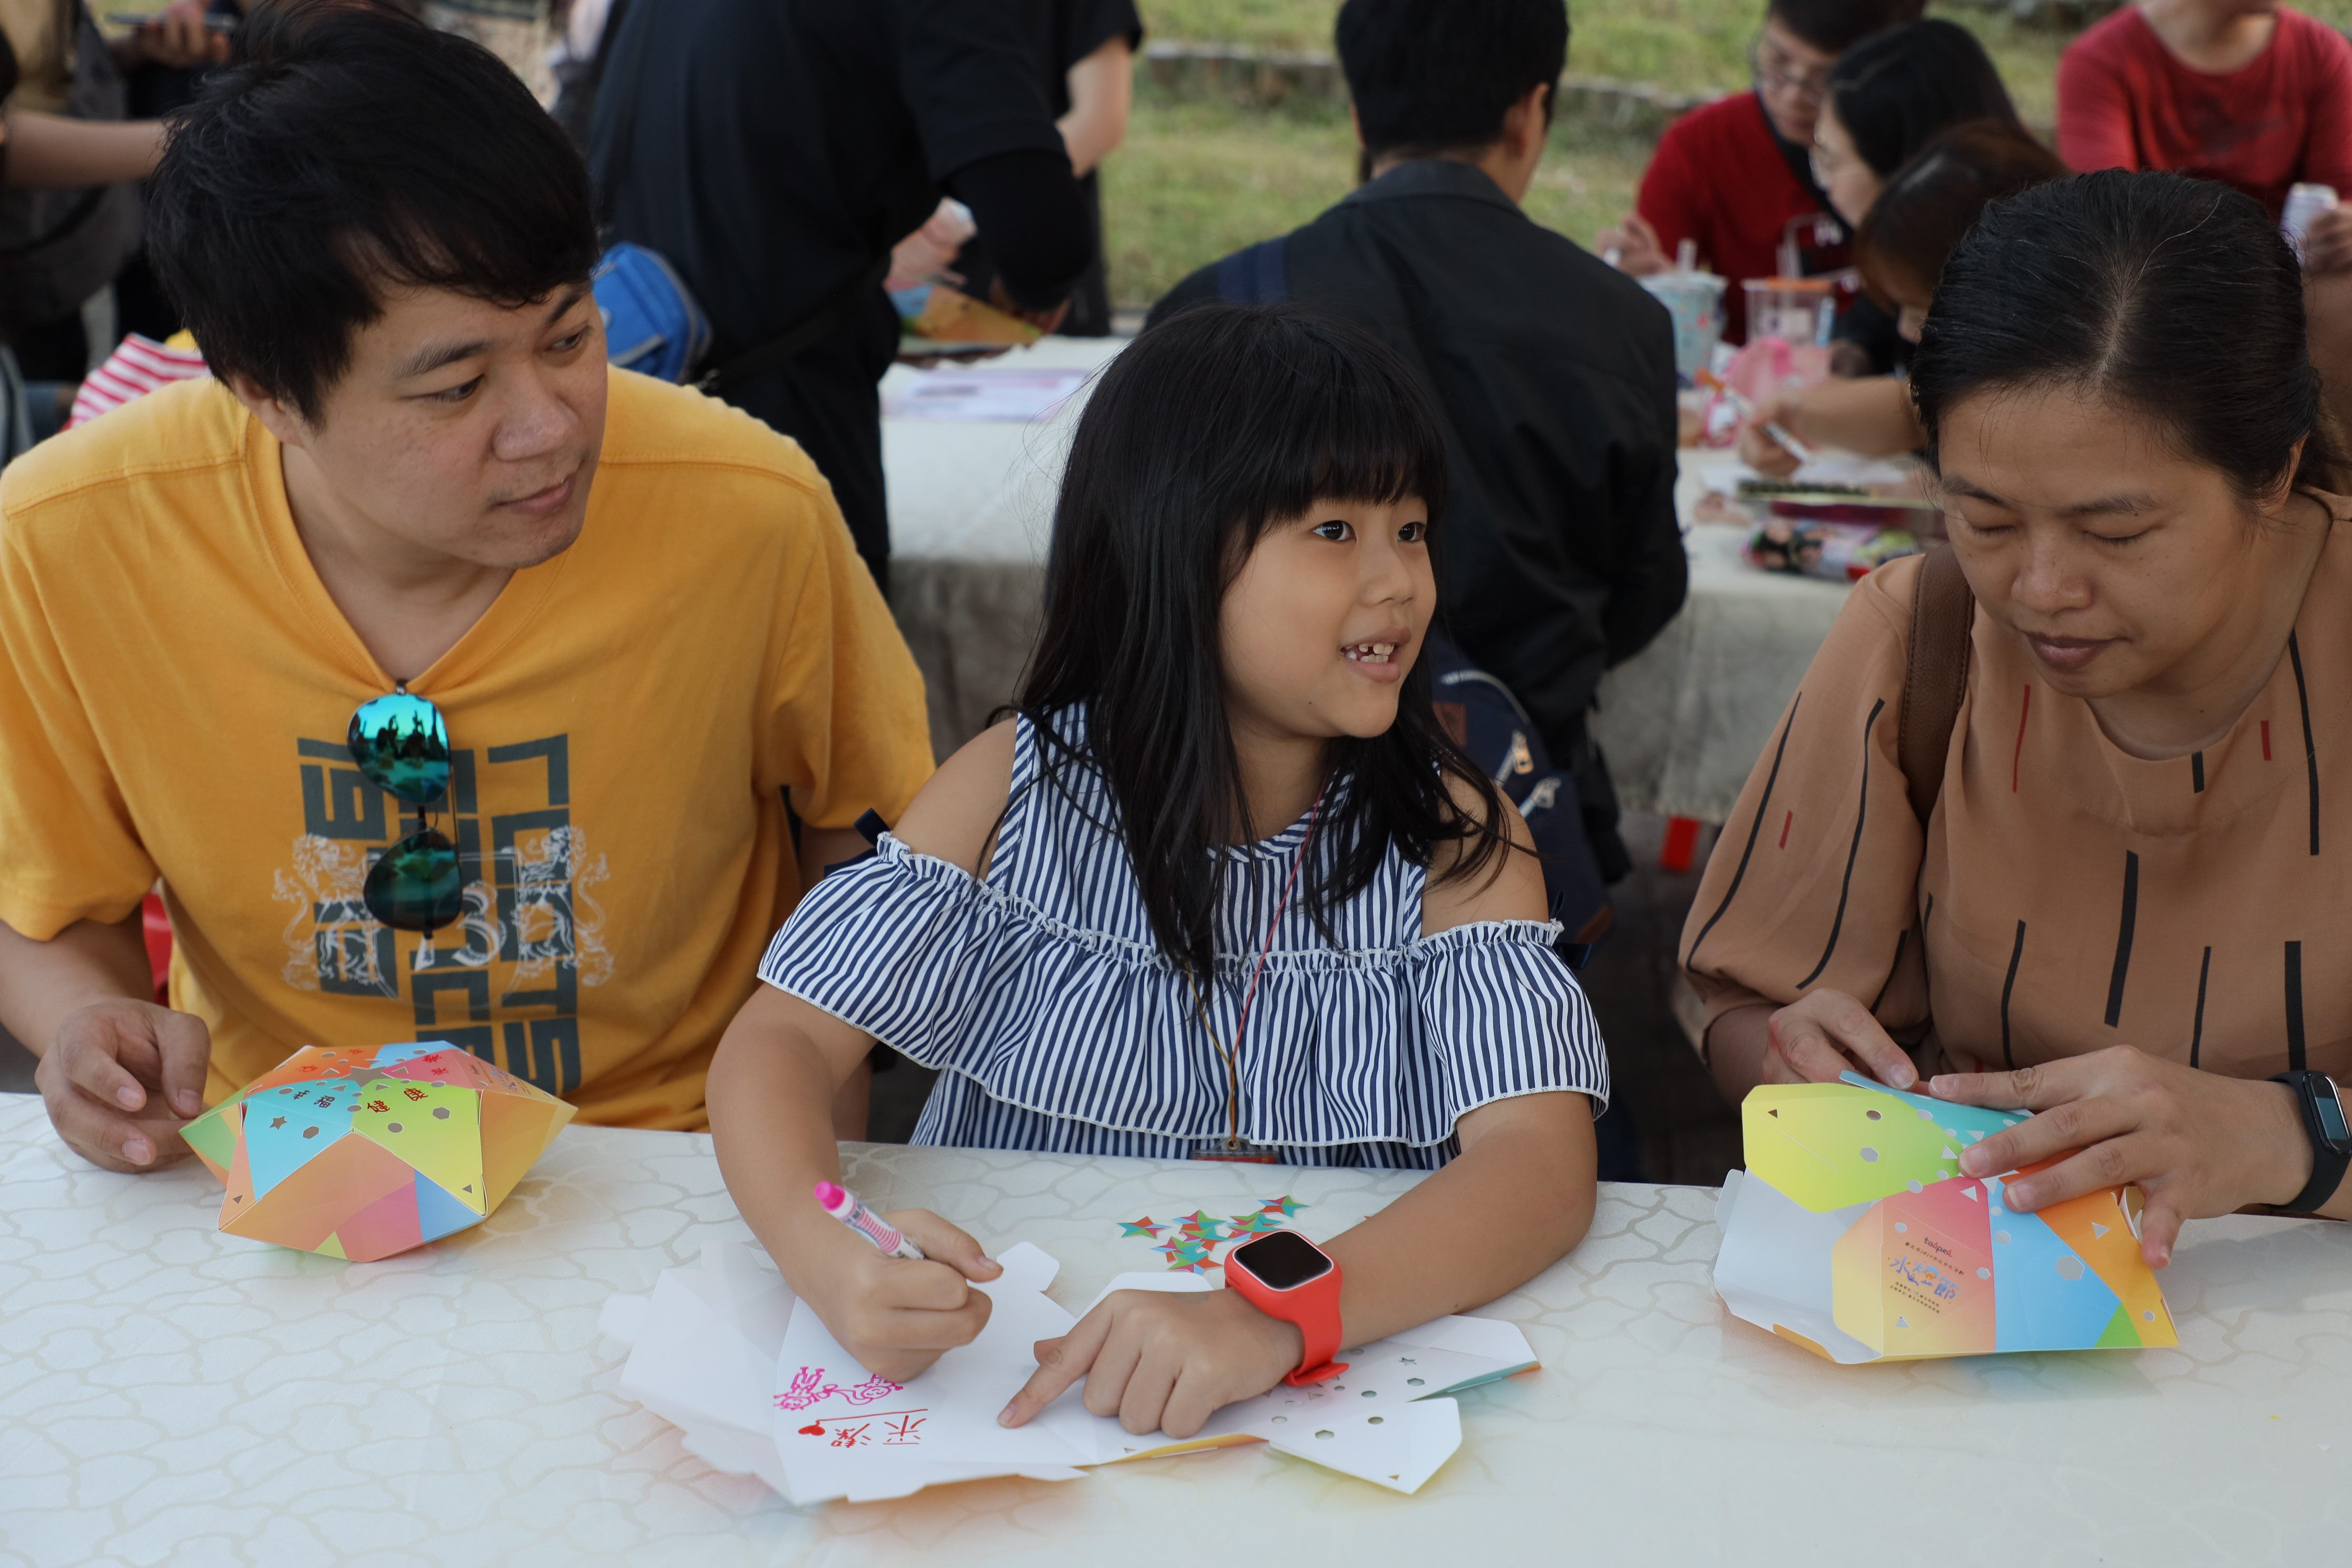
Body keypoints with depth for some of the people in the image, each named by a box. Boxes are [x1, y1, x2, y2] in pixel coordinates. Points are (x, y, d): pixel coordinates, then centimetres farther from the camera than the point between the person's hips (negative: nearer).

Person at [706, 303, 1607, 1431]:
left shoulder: (1454, 833, -6)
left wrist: (1274, 1319, -37)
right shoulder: (1017, 787, -2)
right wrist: (825, 1253, -28)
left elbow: (1544, 1162, -19)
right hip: (1011, 1390, 1)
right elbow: (780, 1042, -5)